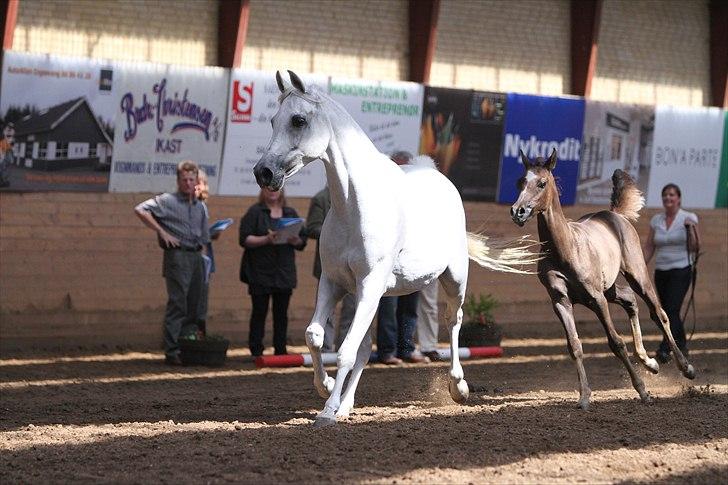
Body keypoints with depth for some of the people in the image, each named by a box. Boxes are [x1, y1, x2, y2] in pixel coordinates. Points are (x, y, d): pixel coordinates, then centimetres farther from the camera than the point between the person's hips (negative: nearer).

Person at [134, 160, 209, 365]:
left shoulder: (201, 207, 18)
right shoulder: (168, 201, -2)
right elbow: (141, 210, -13)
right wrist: (162, 232, -15)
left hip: (196, 257, 7)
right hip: (177, 256, -7)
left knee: (193, 306, 8)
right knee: (177, 304, -11)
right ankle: (172, 352, -11)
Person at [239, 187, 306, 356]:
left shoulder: (291, 213, 13)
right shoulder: (254, 212, 1)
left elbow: (303, 241, 12)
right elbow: (244, 239, -7)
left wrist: (295, 240, -10)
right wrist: (266, 239, -20)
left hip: (284, 272, 4)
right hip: (260, 273, -4)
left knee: (281, 314, 5)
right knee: (259, 312, -3)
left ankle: (280, 350, 10)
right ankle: (256, 352, -1)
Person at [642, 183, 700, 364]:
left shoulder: (688, 218, -4)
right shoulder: (657, 220, 8)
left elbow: (695, 248, -6)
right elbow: (648, 248, 10)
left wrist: (691, 228, -20)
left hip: (681, 271, -5)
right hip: (661, 273, 5)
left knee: (672, 311, -18)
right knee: (669, 313, 11)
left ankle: (664, 350, -27)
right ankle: (682, 346, 31)